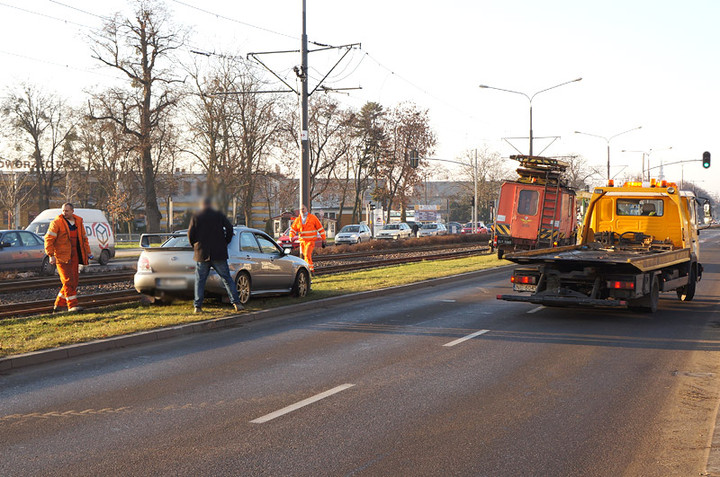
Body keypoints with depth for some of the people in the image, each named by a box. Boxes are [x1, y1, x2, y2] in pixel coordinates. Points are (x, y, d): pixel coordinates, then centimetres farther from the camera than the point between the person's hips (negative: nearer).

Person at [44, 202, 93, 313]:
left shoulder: (78, 222, 12)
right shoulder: (57, 222, -5)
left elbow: (84, 238, 23)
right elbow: (48, 239, -8)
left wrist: (88, 252, 18)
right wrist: (51, 255, -16)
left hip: (74, 256, 6)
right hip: (62, 256, -6)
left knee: (74, 281, 6)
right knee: (68, 281, -10)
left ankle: (58, 304, 16)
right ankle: (72, 305, -8)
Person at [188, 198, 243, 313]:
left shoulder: (196, 217, 4)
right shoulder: (219, 215, 5)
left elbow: (190, 234, -2)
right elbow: (229, 228, -2)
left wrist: (195, 246, 14)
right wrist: (226, 242, 10)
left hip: (202, 254, 0)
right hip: (219, 253, 0)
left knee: (200, 281, 7)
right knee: (227, 279, 5)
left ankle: (197, 306, 0)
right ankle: (236, 303, -2)